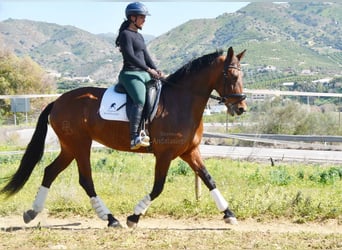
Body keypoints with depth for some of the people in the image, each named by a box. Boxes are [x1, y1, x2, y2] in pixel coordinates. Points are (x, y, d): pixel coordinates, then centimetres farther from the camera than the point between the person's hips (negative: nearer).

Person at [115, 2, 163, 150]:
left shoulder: (139, 36, 22)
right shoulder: (126, 34, -5)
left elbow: (146, 56, 19)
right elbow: (130, 57, -16)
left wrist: (156, 71, 2)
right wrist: (148, 69, -21)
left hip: (143, 74, 10)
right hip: (130, 74, -10)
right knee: (140, 101, -31)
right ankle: (134, 138, -41)